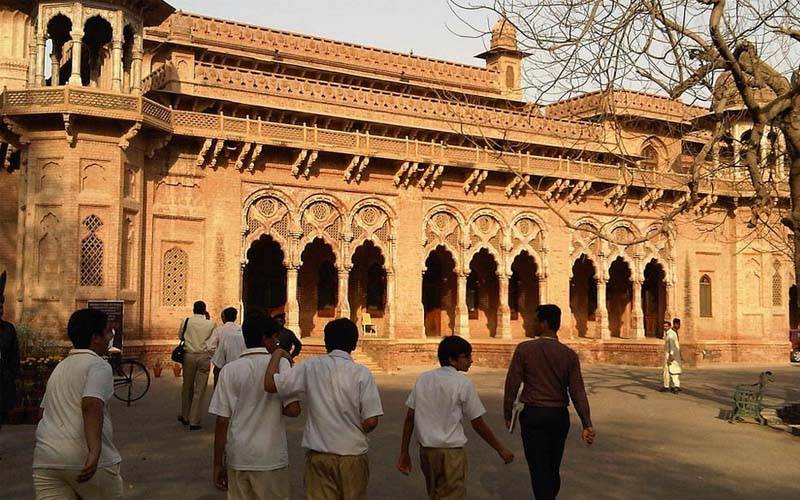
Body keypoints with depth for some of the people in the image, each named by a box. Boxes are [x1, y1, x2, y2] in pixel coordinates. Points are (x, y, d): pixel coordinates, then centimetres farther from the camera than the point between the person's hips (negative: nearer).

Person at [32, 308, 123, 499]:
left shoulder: (60, 367, 19)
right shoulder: (99, 365, -7)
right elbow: (91, 405, -23)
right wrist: (95, 451, -33)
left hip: (45, 459, 7)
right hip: (84, 459, -7)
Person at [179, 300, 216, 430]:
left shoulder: (186, 322, -1)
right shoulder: (210, 324, -4)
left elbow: (181, 336, 11)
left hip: (189, 356, 1)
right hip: (204, 357, -1)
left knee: (187, 387, 16)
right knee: (200, 390, 2)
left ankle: (185, 416, 29)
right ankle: (194, 421, 3)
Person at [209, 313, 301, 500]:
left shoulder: (229, 370, -1)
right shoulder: (280, 364, -7)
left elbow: (222, 422, -1)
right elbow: (293, 409, -14)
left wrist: (218, 464, 6)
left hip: (237, 458, 3)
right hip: (271, 458, -3)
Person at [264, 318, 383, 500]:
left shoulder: (310, 368, -6)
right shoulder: (362, 373, -9)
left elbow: (270, 384, -8)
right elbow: (371, 421, -12)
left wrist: (276, 354, 8)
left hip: (319, 456, 1)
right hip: (354, 456, -1)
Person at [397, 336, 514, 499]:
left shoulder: (423, 379, 5)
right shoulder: (463, 384, -9)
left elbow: (410, 418, 4)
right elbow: (478, 425, -5)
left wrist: (404, 453, 10)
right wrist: (501, 449, 6)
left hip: (425, 449, 6)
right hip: (451, 452, -6)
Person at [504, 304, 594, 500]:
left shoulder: (524, 349, -9)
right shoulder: (570, 355, -2)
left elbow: (512, 384, -8)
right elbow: (577, 391, -8)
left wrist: (508, 414, 4)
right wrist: (587, 424, -9)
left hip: (532, 414, -4)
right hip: (559, 416, 4)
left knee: (539, 468, 1)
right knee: (553, 466, 20)